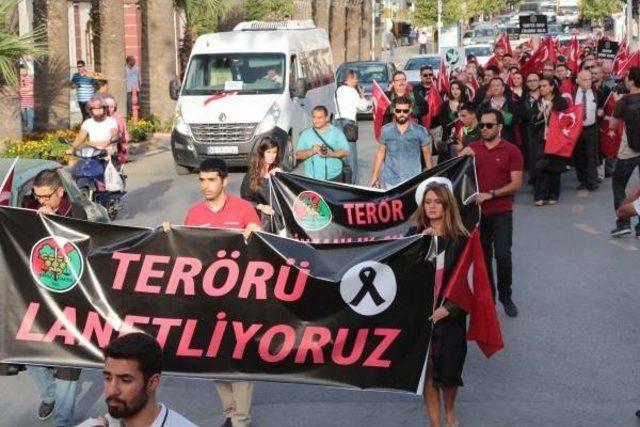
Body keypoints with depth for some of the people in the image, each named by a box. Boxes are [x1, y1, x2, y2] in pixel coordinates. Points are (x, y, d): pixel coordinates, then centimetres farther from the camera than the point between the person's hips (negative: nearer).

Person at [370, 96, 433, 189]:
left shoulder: (420, 131, -1)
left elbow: (427, 156, 6)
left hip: (413, 182, -1)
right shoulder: (386, 130, 4)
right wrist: (374, 176, 11)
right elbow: (380, 153, 12)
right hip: (389, 182, 1)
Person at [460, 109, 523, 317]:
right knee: (483, 257, 7)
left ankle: (506, 296, 9)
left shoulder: (511, 151, -3)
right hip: (477, 212, 3)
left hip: (501, 213, -3)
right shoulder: (472, 148, 8)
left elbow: (516, 184, -8)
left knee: (503, 256, -8)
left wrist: (490, 194, -17)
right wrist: (462, 158, -11)